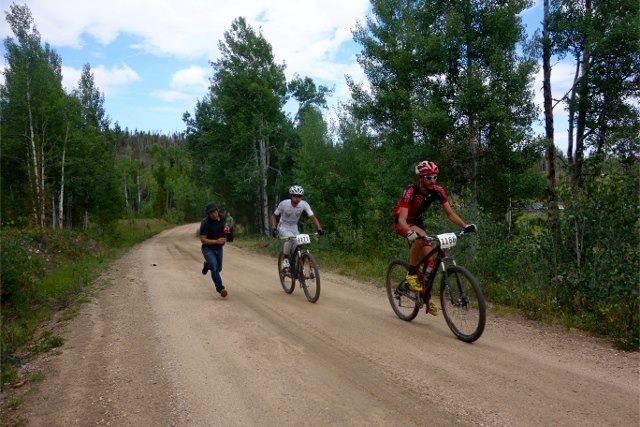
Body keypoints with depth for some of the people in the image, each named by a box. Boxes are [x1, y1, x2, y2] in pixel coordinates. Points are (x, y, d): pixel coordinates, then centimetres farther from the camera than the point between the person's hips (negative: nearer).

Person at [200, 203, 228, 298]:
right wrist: (216, 241, -28)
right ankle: (220, 288, -19)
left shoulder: (222, 218, -3)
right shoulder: (205, 223, -20)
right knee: (214, 267, -25)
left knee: (218, 268, 19)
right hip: (208, 248, -6)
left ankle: (206, 265, 51)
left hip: (219, 248, 6)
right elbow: (203, 239, -19)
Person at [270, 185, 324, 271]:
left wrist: (319, 229, -37)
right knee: (290, 238, -34)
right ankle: (285, 259, -15)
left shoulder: (304, 204, -20)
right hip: (283, 227, -3)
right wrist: (274, 228, -26)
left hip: (294, 228, 3)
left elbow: (313, 217, -23)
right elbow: (274, 216, -11)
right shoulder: (284, 204, -23)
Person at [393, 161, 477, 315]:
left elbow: (450, 213, -13)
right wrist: (410, 232, -60)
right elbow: (402, 219, -40)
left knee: (429, 257, -7)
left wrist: (465, 226, -30)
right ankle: (411, 274, -19)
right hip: (401, 223, -5)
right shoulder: (411, 191, -32)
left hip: (417, 221, 6)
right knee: (421, 236, -38)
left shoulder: (438, 191, -17)